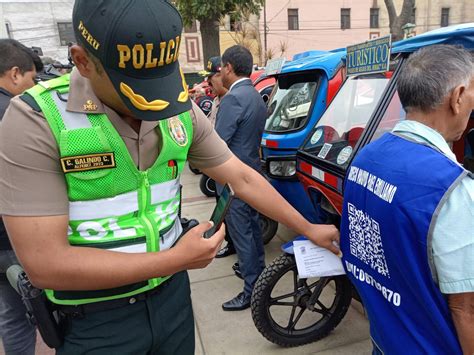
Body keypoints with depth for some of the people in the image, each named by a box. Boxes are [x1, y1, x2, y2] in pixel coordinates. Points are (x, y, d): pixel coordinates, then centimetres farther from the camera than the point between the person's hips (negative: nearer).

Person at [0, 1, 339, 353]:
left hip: (172, 294, 5)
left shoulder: (183, 112, -5)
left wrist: (308, 228, 1)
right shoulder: (35, 121, -21)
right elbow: (45, 264, -24)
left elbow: (242, 178, 0)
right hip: (94, 323, -3)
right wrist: (176, 259, -23)